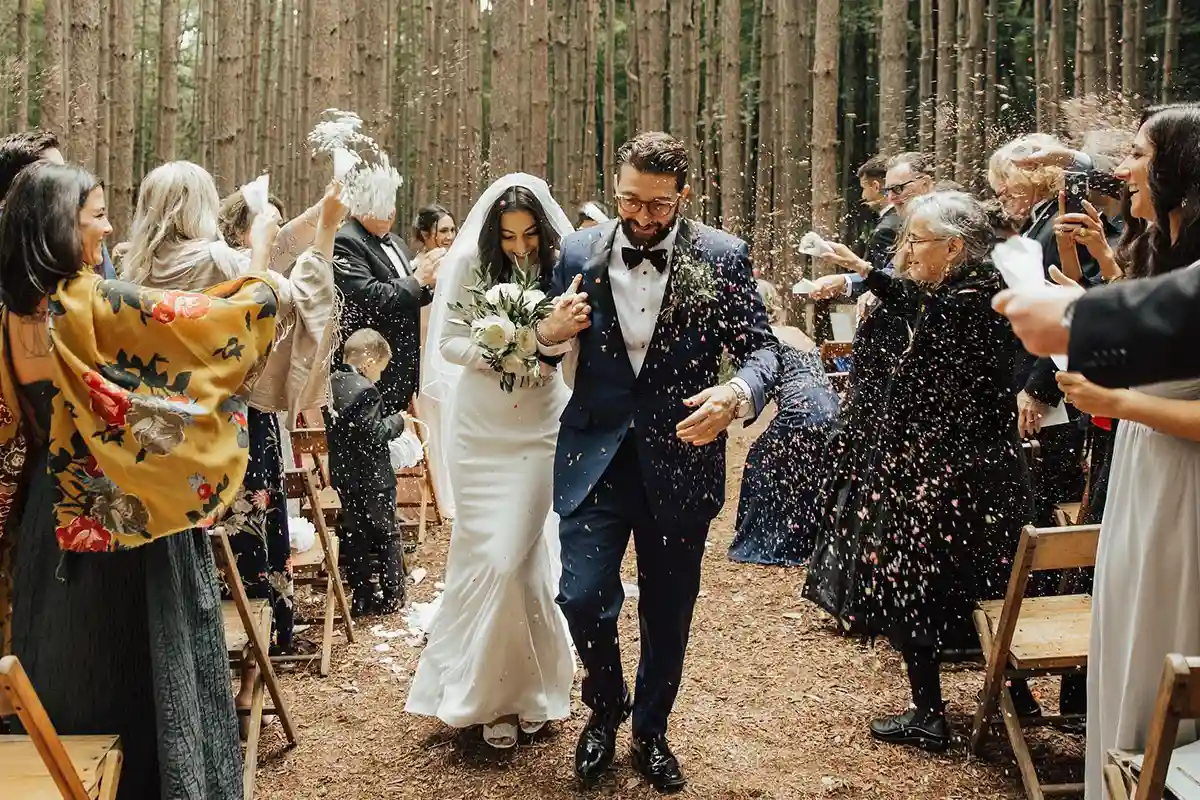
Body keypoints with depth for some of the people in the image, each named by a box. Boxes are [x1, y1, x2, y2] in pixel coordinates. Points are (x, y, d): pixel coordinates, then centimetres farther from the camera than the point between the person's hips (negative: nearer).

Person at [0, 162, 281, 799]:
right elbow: (239, 316, -18)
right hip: (125, 509, -7)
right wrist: (260, 253, -1)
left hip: (52, 510, 7)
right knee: (141, 661, 6)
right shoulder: (98, 303, -20)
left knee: (66, 660, 18)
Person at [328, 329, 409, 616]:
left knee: (355, 535, 14)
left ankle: (361, 597, 19)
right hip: (372, 477, -8)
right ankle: (392, 597, 13)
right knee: (386, 536, 6)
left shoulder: (330, 384, 5)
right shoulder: (364, 390, -22)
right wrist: (398, 420, -9)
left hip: (343, 474, 8)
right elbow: (373, 434, -25)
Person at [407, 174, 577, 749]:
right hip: (480, 428, 0)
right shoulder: (469, 264, -6)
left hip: (540, 428, 0)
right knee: (490, 557, 0)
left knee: (524, 556, 2)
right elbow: (449, 342, -4)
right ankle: (487, 692, 16)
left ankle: (530, 688, 22)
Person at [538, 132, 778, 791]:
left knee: (667, 612, 12)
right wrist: (551, 333, -11)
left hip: (679, 458, -1)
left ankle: (650, 732, 36)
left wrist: (739, 393, -27)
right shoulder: (580, 253, 1)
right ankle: (604, 706, 25)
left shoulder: (722, 257, -5)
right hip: (595, 456, 1)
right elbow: (555, 347, 13)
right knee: (581, 596, -7)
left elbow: (760, 347, -5)